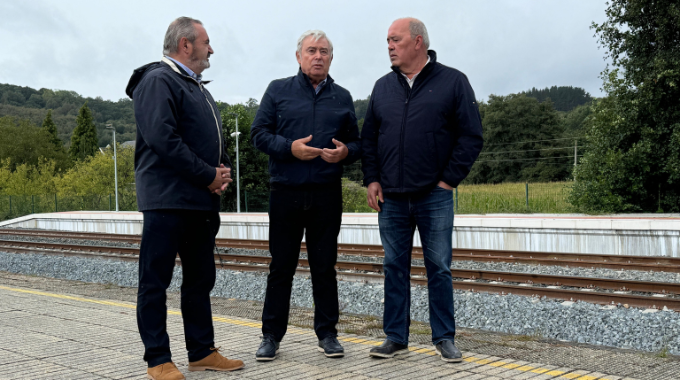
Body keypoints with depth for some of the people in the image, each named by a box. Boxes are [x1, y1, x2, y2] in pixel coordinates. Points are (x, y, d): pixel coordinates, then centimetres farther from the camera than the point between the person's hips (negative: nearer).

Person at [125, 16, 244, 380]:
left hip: (201, 200, 10)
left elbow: (214, 139, 25)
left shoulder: (197, 87, 21)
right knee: (155, 280, -1)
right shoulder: (158, 80, -9)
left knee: (200, 279, 13)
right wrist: (208, 176, -16)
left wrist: (224, 169, 4)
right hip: (167, 199, -10)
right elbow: (163, 139, -20)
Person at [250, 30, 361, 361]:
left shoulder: (342, 97, 13)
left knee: (324, 266, 8)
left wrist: (345, 152, -9)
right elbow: (259, 133, 1)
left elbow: (356, 144, 14)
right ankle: (271, 335, 14)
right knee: (281, 266, 4)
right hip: (286, 193, -2)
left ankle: (327, 333, 19)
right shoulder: (278, 90, 6)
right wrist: (290, 148, -15)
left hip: (327, 194, 2)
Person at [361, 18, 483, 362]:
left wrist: (449, 179, -7)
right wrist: (372, 180, 4)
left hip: (435, 197, -3)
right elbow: (368, 138, 14)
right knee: (394, 268, 8)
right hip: (391, 198, 4)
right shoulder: (383, 87, 11)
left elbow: (471, 137, -3)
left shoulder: (453, 82, -1)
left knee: (439, 268, 3)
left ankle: (444, 338, 15)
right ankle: (395, 339, 17)